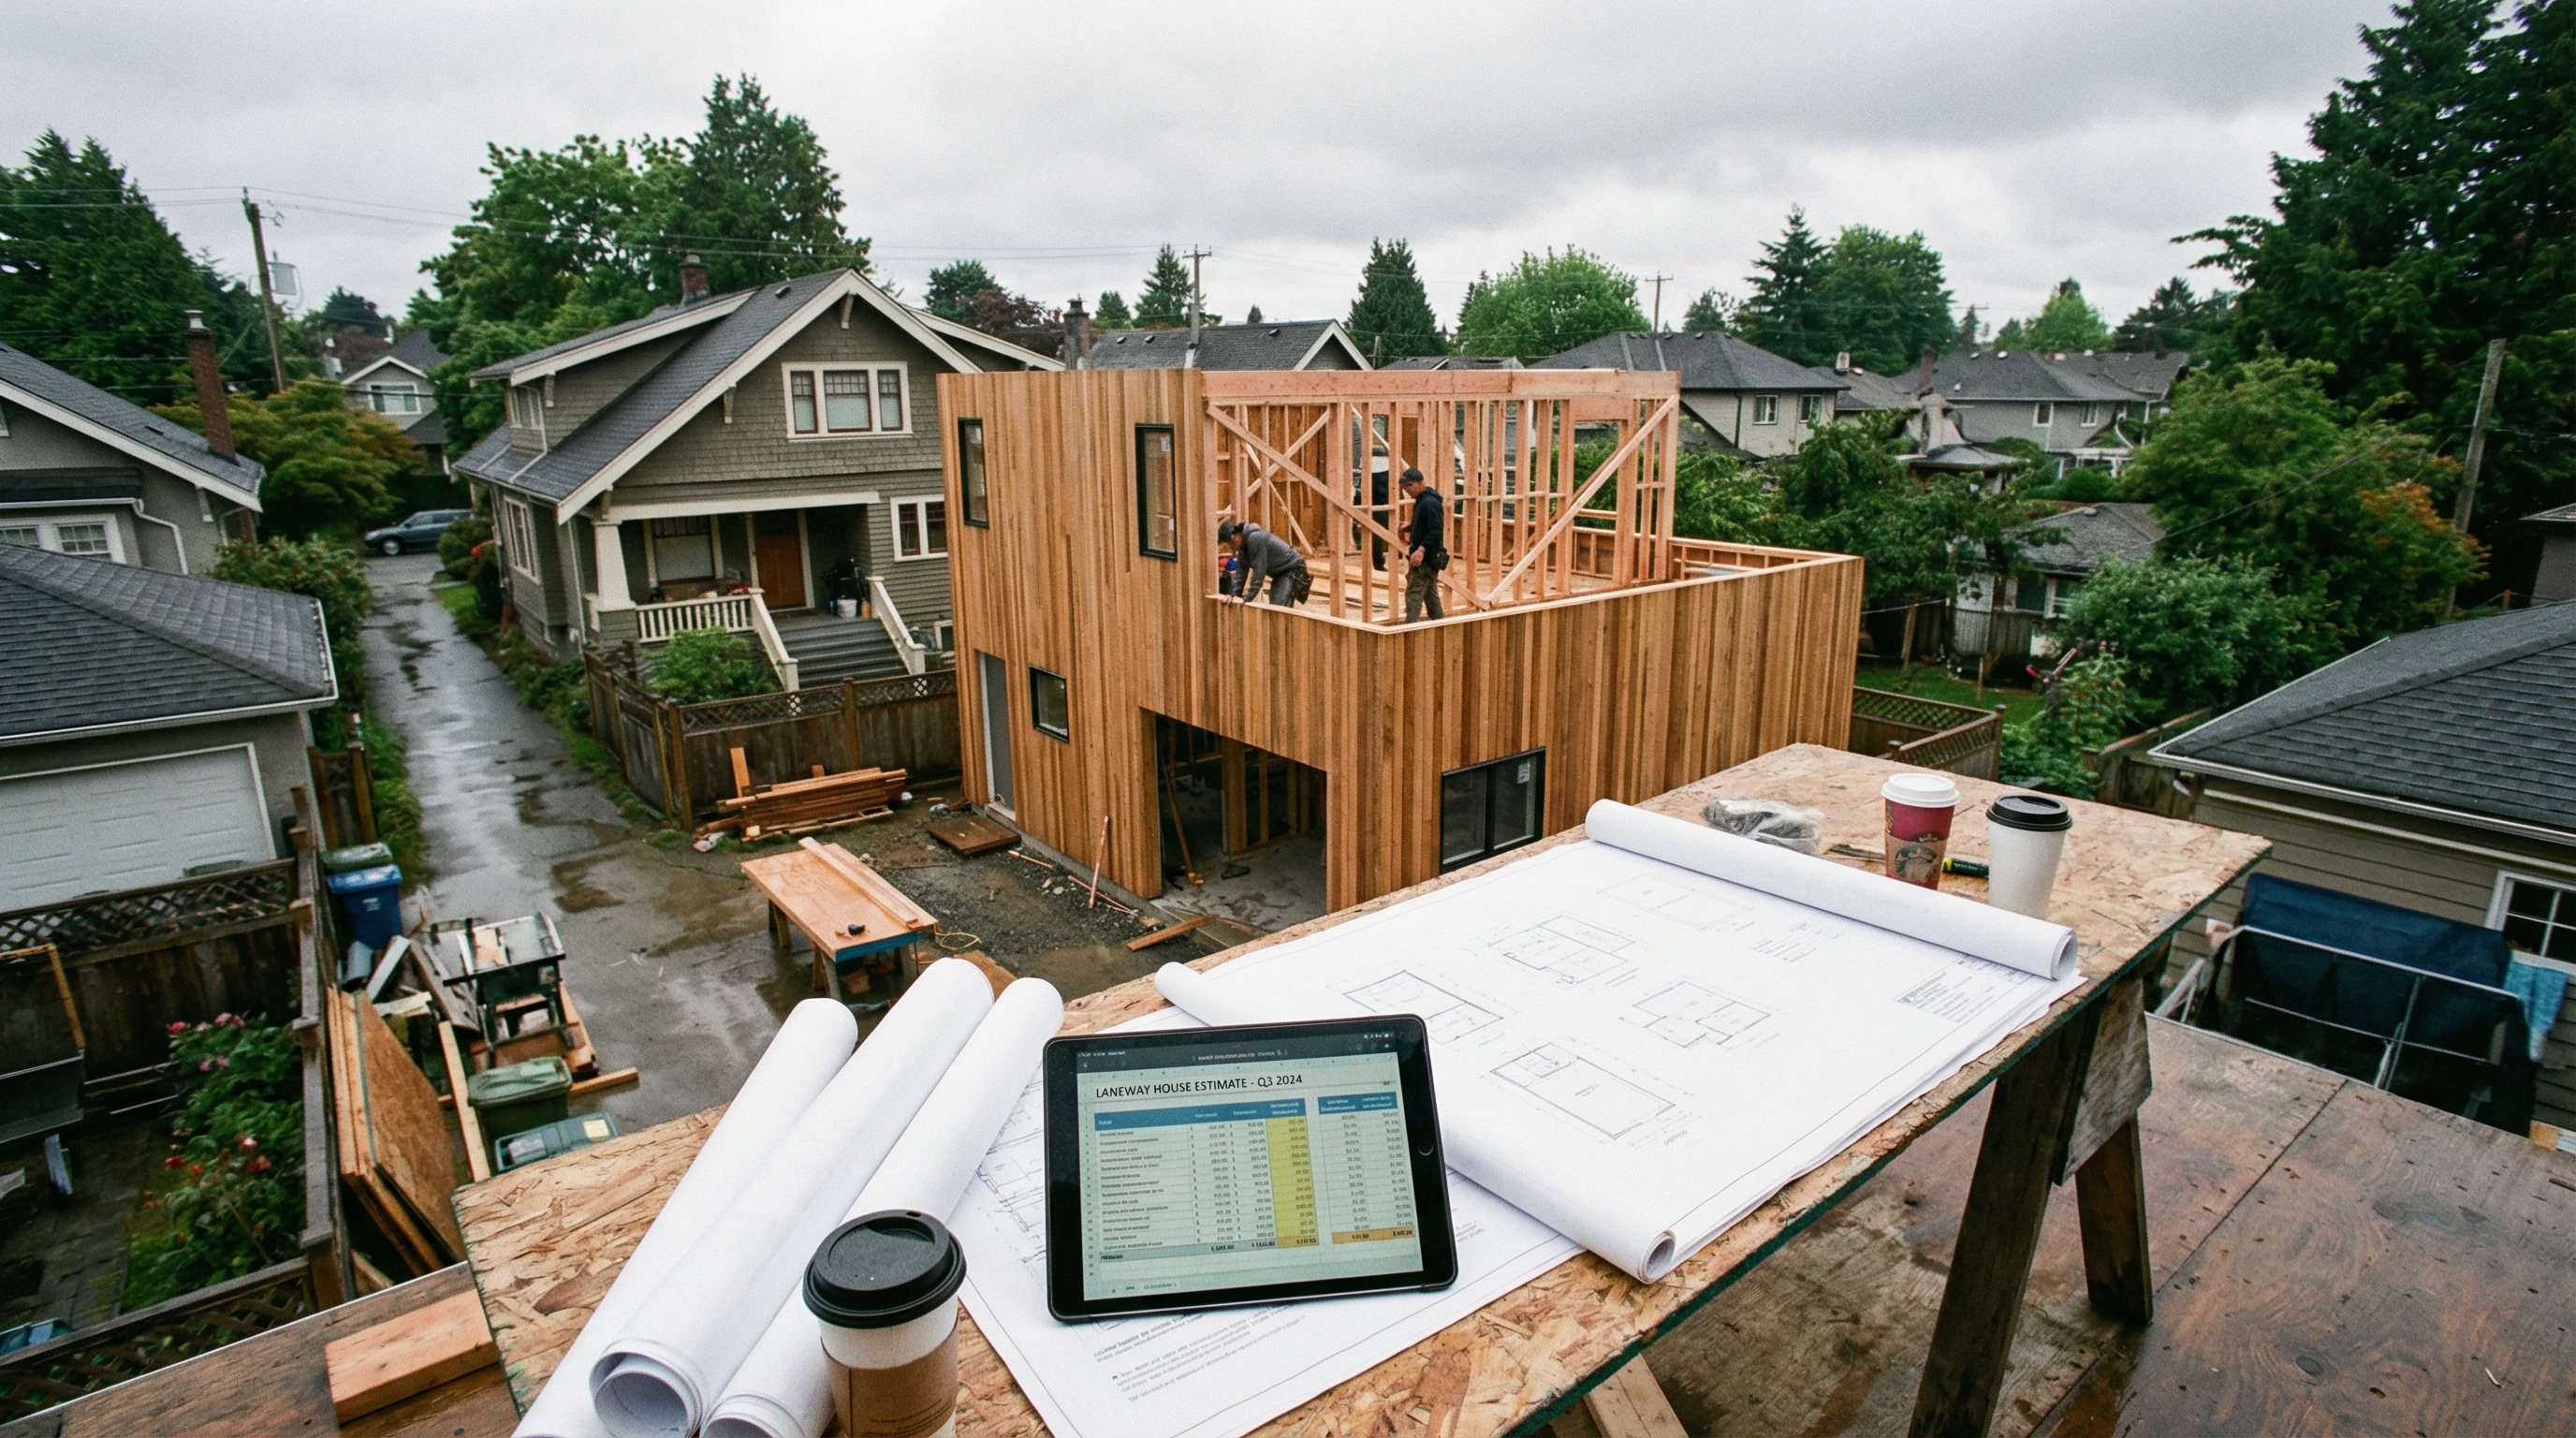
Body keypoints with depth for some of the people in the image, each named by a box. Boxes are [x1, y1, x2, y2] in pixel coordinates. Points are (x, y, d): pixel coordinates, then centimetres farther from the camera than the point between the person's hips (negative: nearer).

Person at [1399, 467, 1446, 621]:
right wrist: (1409, 529, 13)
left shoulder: (1429, 503, -17)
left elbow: (1436, 531, -25)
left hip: (1427, 557, -11)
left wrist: (1421, 549, -33)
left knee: (1413, 593, -13)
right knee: (1430, 593, 16)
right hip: (1426, 557, 11)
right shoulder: (1421, 501, 14)